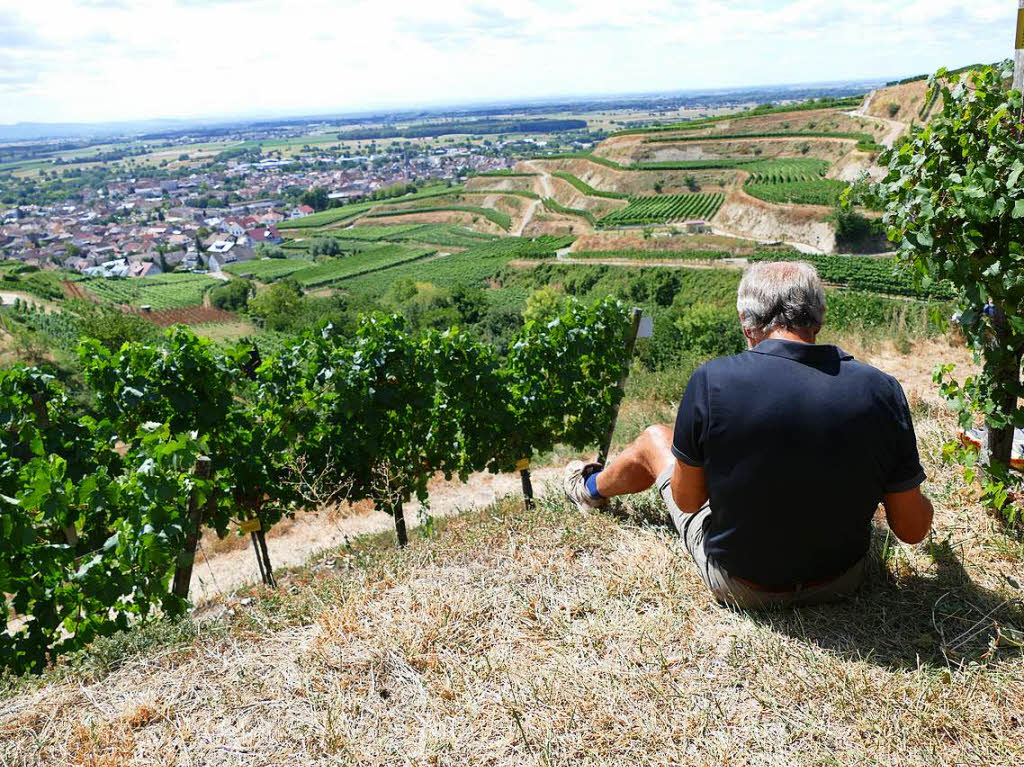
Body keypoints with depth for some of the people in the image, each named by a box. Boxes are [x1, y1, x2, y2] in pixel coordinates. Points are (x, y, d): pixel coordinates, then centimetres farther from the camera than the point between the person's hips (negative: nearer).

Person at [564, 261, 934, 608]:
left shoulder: (712, 381, -24)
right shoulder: (882, 391, -17)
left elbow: (687, 500, -11)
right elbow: (913, 530, -8)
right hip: (843, 581, 3)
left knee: (655, 440, 21)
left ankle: (592, 489, 54)